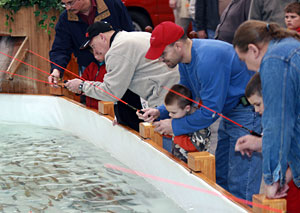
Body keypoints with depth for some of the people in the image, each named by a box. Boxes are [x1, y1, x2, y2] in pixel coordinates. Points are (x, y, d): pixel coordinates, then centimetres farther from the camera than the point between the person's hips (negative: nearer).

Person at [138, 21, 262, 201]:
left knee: (239, 186, -9)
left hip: (248, 111, -10)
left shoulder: (208, 60, -29)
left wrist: (175, 126, -16)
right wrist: (160, 112, 0)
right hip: (229, 113, 10)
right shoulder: (185, 58, 3)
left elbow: (211, 111, -25)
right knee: (220, 178, 16)